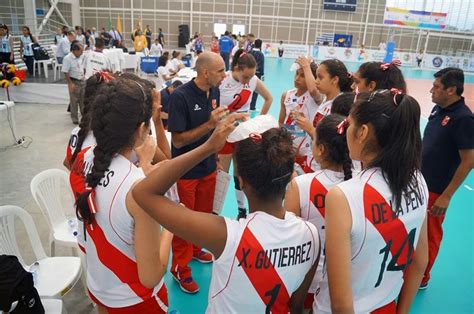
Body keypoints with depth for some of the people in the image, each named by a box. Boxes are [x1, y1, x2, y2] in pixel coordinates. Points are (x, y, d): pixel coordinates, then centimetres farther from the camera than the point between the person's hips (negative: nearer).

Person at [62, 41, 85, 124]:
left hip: (82, 80, 6)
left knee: (83, 100, 14)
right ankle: (75, 119, 16)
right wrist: (70, 83, -18)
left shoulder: (82, 57, 1)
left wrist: (85, 78, 12)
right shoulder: (67, 58, -16)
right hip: (74, 81, -5)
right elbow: (65, 72, -15)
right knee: (74, 101, 5)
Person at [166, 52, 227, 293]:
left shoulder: (214, 92, -1)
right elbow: (178, 140, -22)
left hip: (208, 167, 6)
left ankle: (195, 250, 46)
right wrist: (209, 124, -31)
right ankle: (180, 268, 28)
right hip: (185, 171, -6)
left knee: (203, 214, 22)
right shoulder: (180, 96, -22)